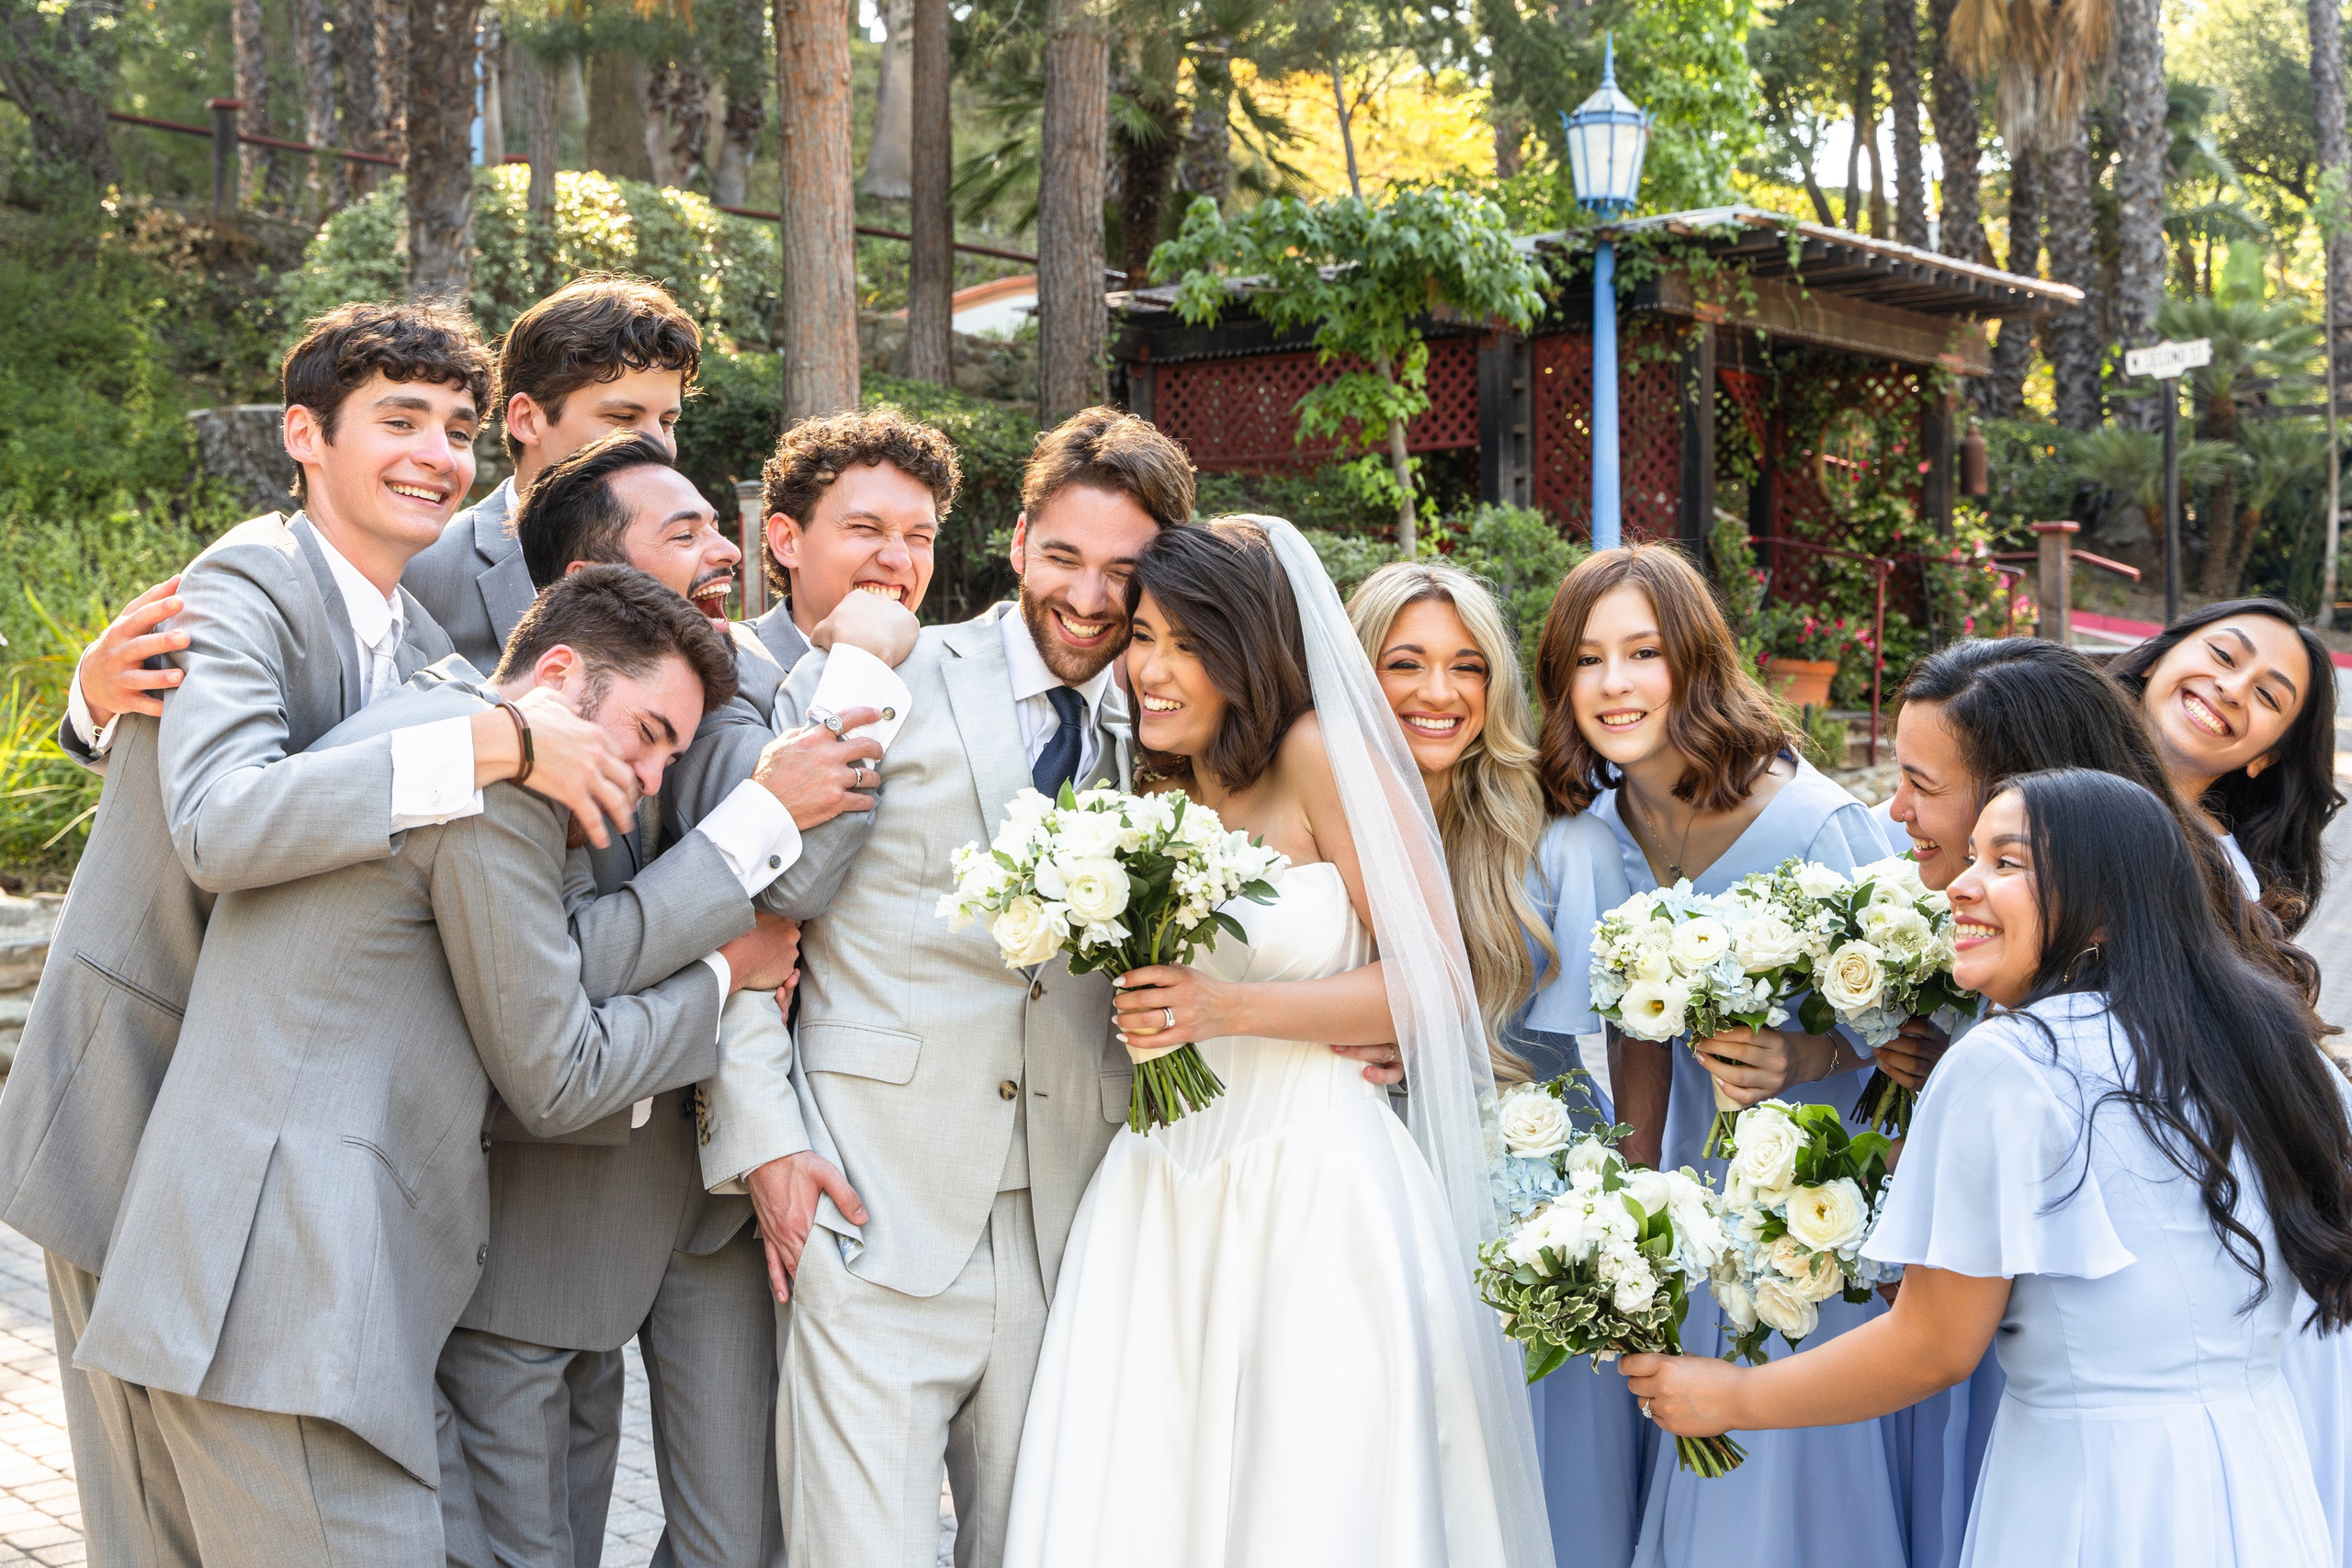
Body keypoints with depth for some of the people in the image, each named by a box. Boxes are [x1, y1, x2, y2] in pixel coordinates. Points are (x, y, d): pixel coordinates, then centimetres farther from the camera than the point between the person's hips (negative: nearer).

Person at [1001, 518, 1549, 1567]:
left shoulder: (1321, 754, -7)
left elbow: (1435, 983, -11)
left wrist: (1231, 1008, -17)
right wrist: (1142, 1016, 6)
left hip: (1318, 1194, -5)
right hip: (1165, 1194, 6)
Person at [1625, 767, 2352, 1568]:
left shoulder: (2006, 1062, -16)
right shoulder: (2266, 1036, 4)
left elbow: (1933, 1349, -12)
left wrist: (1731, 1396, 0)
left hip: (2096, 1493, -7)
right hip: (2266, 1472, 7)